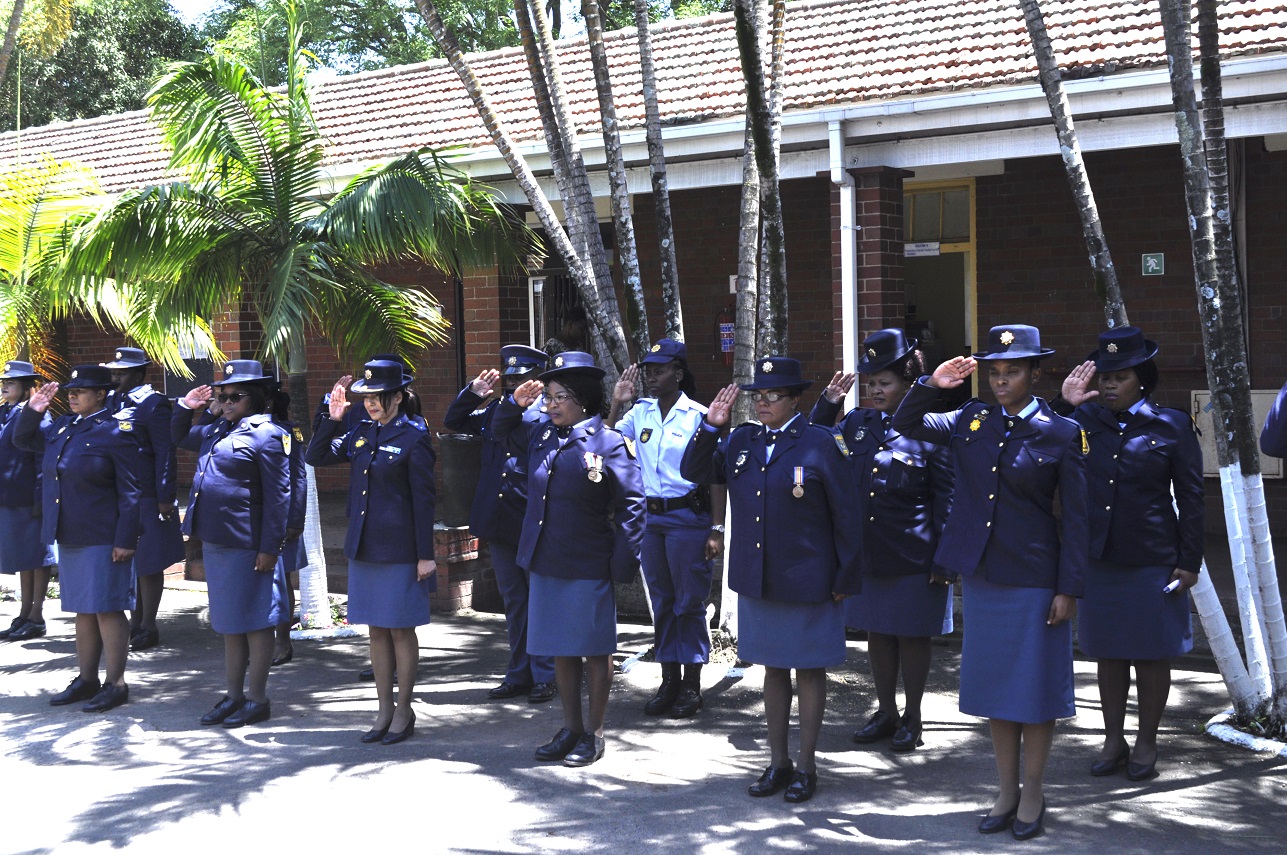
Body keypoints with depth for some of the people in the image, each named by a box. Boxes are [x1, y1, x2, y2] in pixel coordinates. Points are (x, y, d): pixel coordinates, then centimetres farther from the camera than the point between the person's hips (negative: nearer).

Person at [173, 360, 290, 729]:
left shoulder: (267, 435, -11)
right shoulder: (216, 430, 14)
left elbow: (278, 497, -15)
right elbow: (180, 437, 33)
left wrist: (269, 548, -18)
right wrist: (186, 406, 13)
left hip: (248, 546, -9)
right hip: (215, 543, 9)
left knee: (255, 623, 1)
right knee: (228, 624, 15)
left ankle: (258, 699, 9)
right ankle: (233, 697, 24)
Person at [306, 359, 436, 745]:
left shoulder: (414, 438, -10)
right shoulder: (361, 434, 8)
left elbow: (423, 499, -10)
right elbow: (315, 456, 13)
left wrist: (426, 555, -12)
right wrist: (333, 418, 0)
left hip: (399, 550, -6)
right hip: (363, 548, 6)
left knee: (400, 629, 3)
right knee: (377, 630, 12)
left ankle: (404, 712, 14)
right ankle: (385, 710, 21)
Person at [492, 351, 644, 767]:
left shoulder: (608, 443, -11)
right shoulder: (543, 435, 7)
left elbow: (631, 504, -11)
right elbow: (503, 431, 27)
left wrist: (623, 562, -14)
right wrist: (515, 402, 7)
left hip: (588, 567, -6)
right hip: (545, 561, 6)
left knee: (594, 650, 5)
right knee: (560, 649, 14)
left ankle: (594, 733, 16)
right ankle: (571, 728, 26)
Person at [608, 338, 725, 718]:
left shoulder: (698, 416, -9)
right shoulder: (640, 412, 5)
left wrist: (717, 529, -12)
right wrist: (616, 403, -2)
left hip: (689, 518, -5)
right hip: (650, 516, 5)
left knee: (689, 602, 1)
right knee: (662, 602, 12)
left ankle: (691, 686, 11)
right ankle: (668, 681, 21)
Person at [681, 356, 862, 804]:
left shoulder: (819, 443, -9)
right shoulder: (741, 441, 5)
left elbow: (846, 513, -7)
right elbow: (693, 472, 7)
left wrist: (845, 579, -8)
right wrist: (711, 425, -8)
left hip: (806, 582, -5)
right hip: (756, 581, 5)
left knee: (809, 671, 7)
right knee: (773, 669, 14)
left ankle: (806, 767, 18)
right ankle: (778, 763, 25)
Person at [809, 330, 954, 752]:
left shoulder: (928, 429, -11)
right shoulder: (857, 423, 4)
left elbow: (946, 500, -9)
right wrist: (828, 401, 0)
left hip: (913, 557, -5)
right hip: (866, 554, 5)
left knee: (912, 635, 7)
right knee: (877, 633, 14)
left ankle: (912, 717, 20)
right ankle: (886, 712, 28)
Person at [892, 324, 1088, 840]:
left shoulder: (1061, 433, -7)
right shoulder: (971, 421, 5)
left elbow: (1076, 517, -6)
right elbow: (905, 425, 12)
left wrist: (1069, 589, -9)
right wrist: (931, 385, -6)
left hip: (1034, 579, -4)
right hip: (980, 576, 4)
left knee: (1035, 687, 4)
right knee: (995, 685, 12)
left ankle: (1033, 796, 18)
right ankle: (1007, 792, 24)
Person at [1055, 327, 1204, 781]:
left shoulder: (1172, 426, -5)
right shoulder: (1083, 420, 1)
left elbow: (1190, 499, -3)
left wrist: (1189, 562, -6)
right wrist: (1063, 406, -10)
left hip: (1152, 560, -3)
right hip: (1098, 558, 3)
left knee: (1151, 654, 7)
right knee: (1108, 652, 12)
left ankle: (1146, 743, 21)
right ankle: (1113, 740, 24)